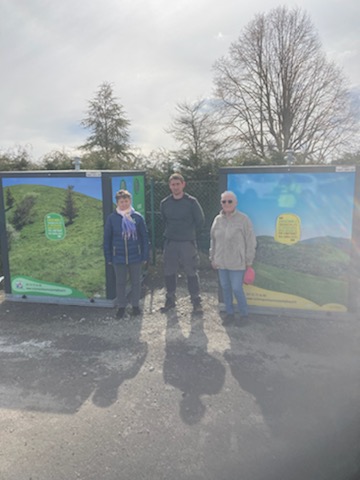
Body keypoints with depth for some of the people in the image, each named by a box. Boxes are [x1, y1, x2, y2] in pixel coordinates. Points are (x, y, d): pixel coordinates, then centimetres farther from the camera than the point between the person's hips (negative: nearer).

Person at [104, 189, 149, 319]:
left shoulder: (137, 217, -5)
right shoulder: (112, 218, -4)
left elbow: (145, 237, -1)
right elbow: (107, 239, 2)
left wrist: (145, 256, -3)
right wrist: (108, 257, 1)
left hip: (135, 257, 0)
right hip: (118, 257, 0)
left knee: (136, 282, 13)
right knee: (120, 283, 13)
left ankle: (135, 305, 31)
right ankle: (121, 306, 29)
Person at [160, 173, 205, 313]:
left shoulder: (191, 201, -6)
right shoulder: (164, 203, 3)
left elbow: (200, 220, 2)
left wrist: (190, 234, 9)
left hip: (188, 243, -3)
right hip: (170, 243, 3)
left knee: (191, 273, 1)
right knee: (169, 273, 9)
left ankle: (196, 301, 13)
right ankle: (170, 299, 25)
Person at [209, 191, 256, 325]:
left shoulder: (243, 219, -8)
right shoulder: (217, 219, 6)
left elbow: (250, 242, -6)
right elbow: (213, 240, 15)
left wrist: (249, 262, -5)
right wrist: (213, 258, 15)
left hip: (237, 263, -5)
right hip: (221, 262, 5)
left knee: (236, 289, -3)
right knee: (225, 288, 12)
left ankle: (244, 315, 17)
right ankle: (229, 313, 28)